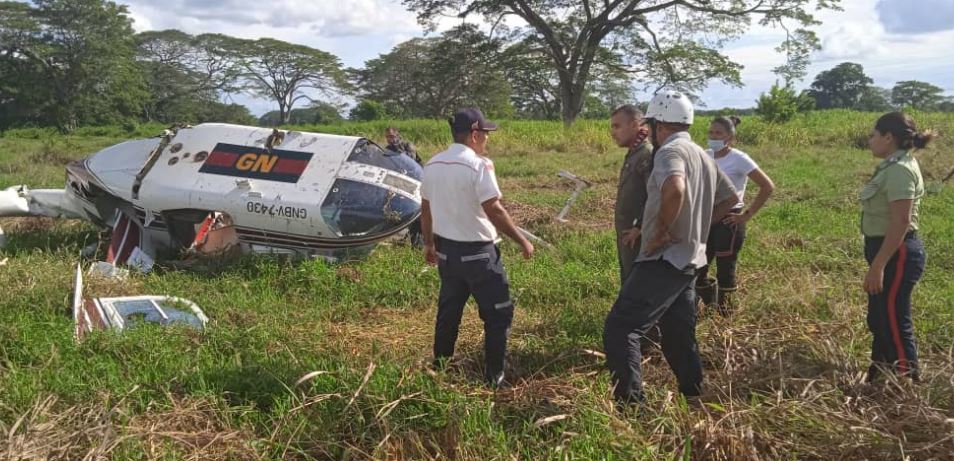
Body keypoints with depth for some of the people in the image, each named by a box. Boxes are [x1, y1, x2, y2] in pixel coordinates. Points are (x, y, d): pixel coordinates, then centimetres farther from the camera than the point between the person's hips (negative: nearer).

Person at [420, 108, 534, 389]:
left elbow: (426, 210, 11)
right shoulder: (479, 165, -18)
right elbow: (494, 211, -21)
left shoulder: (432, 165, 4)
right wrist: (522, 241, -13)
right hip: (478, 252, -7)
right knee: (498, 313, 7)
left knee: (448, 311, 20)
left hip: (446, 249, 7)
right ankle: (494, 377, 11)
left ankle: (440, 368, 31)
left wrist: (428, 244, 23)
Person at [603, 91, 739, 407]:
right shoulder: (702, 156, 16)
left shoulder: (670, 151, -13)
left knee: (619, 329, -9)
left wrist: (662, 231, -22)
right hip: (689, 261, 10)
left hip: (664, 261, -10)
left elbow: (675, 190, -35)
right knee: (679, 339, 18)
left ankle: (630, 405, -14)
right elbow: (730, 198, 26)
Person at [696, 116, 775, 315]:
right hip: (707, 218, 6)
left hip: (728, 221, -6)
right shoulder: (706, 156, 5)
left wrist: (747, 215, -13)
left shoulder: (739, 159, -12)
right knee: (697, 270, 7)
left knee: (725, 273, 0)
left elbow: (768, 187, -13)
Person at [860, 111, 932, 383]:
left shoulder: (900, 169, -19)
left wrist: (877, 266, -26)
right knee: (879, 320, 19)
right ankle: (877, 377, 31)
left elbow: (901, 222, -25)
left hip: (896, 254, -11)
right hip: (889, 252, 11)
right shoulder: (894, 166, 12)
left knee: (894, 324, -2)